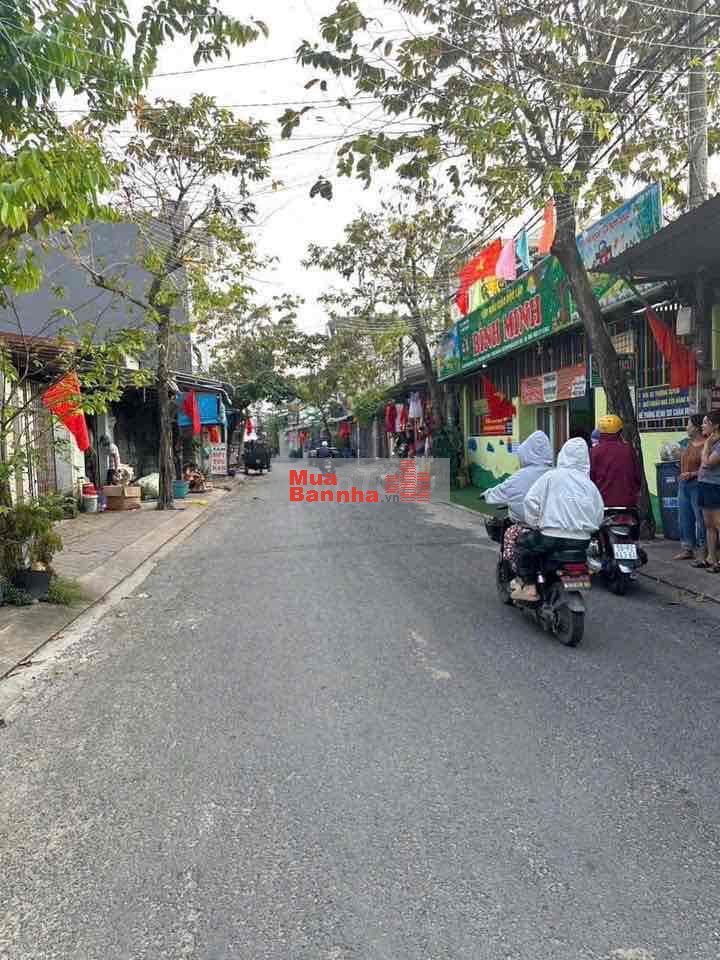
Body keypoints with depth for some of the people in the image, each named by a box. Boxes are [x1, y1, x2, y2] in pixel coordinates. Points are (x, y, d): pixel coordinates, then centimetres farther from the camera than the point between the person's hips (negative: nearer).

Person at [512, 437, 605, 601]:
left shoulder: (551, 476, -5)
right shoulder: (590, 485, 7)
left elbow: (530, 500, -8)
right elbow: (599, 515, 9)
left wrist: (534, 524, 6)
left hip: (553, 538, -5)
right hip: (583, 541, 5)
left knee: (524, 542, 18)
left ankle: (528, 586, 11)